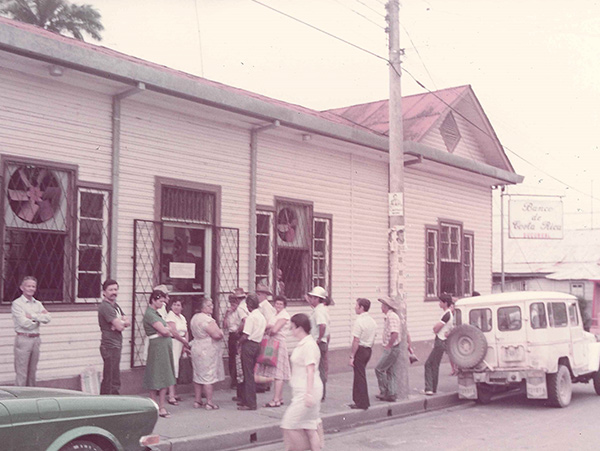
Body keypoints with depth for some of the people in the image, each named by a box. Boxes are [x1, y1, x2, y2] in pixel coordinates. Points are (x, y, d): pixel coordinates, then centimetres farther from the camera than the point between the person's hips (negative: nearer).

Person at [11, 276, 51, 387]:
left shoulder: (38, 304, 13)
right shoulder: (17, 303, -5)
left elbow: (47, 318, -2)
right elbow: (24, 323, -15)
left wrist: (32, 316, -12)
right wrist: (39, 317, -4)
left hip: (36, 339, 6)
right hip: (23, 339, -6)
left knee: (32, 371, 11)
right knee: (21, 372, -4)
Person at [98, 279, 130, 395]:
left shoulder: (115, 305, 17)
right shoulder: (105, 306, -14)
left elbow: (128, 322, 11)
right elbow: (119, 326, -20)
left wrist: (121, 322, -10)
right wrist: (123, 323, 2)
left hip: (116, 346, 10)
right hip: (110, 347, -10)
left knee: (115, 381, 15)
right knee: (109, 381, -7)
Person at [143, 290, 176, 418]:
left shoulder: (155, 313, 18)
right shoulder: (149, 314, -12)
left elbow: (167, 330, 15)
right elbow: (164, 331, -17)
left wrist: (165, 331, -5)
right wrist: (168, 331, 3)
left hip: (165, 347, 9)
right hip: (157, 346, -9)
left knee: (165, 377, 9)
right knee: (155, 379, -2)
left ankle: (161, 406, 13)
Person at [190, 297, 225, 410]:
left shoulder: (195, 318, 10)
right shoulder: (207, 319, -20)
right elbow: (217, 335, -24)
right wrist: (221, 333, -1)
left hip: (197, 348, 9)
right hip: (207, 350, -9)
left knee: (198, 375, 14)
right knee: (208, 376, -3)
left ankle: (197, 401, 20)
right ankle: (209, 403, 1)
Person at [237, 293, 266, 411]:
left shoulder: (251, 317, -16)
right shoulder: (262, 317, 11)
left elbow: (245, 336, -20)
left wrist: (239, 343, -2)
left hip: (248, 345, -9)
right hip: (257, 345, 9)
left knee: (248, 375, -3)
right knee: (249, 373, 17)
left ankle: (250, 403, 0)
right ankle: (245, 399, 25)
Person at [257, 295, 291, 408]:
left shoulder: (284, 315, -9)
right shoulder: (276, 315, 19)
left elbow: (275, 330, -17)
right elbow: (266, 327, 11)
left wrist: (268, 332, 1)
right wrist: (269, 327, -10)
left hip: (279, 344, -9)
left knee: (278, 373, -8)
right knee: (277, 374, 10)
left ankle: (276, 400, -8)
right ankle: (280, 398, 15)